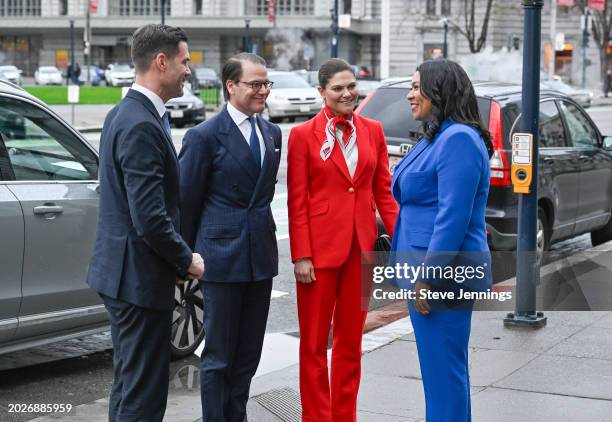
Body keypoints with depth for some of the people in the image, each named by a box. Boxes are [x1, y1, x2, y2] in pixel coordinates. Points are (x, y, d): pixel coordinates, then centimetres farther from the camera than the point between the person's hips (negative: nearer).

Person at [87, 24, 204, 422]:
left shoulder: (124, 114, 11)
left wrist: (179, 258, 14)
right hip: (141, 274, -11)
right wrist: (187, 259, -10)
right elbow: (150, 218, -25)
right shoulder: (142, 126, -21)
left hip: (123, 270, 11)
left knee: (130, 382, 20)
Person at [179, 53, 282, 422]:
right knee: (219, 355, 3)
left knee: (249, 354, 13)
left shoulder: (273, 134, 9)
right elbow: (187, 201, -5)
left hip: (261, 255, 6)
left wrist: (257, 225, 16)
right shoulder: (205, 136, -10)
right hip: (222, 255, -6)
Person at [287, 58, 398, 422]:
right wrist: (301, 255, -12)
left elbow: (384, 191, 8)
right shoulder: (304, 135, -4)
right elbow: (297, 201, -6)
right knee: (314, 342, 7)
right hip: (320, 246, -4)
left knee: (351, 341, 13)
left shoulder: (373, 131, 6)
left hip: (362, 247, 4)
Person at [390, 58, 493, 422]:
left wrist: (428, 278, -21)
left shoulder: (458, 139, -15)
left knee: (443, 368, -4)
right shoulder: (437, 137, 16)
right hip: (428, 269, 10)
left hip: (444, 271, -10)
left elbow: (454, 217, -21)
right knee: (446, 366, 16)